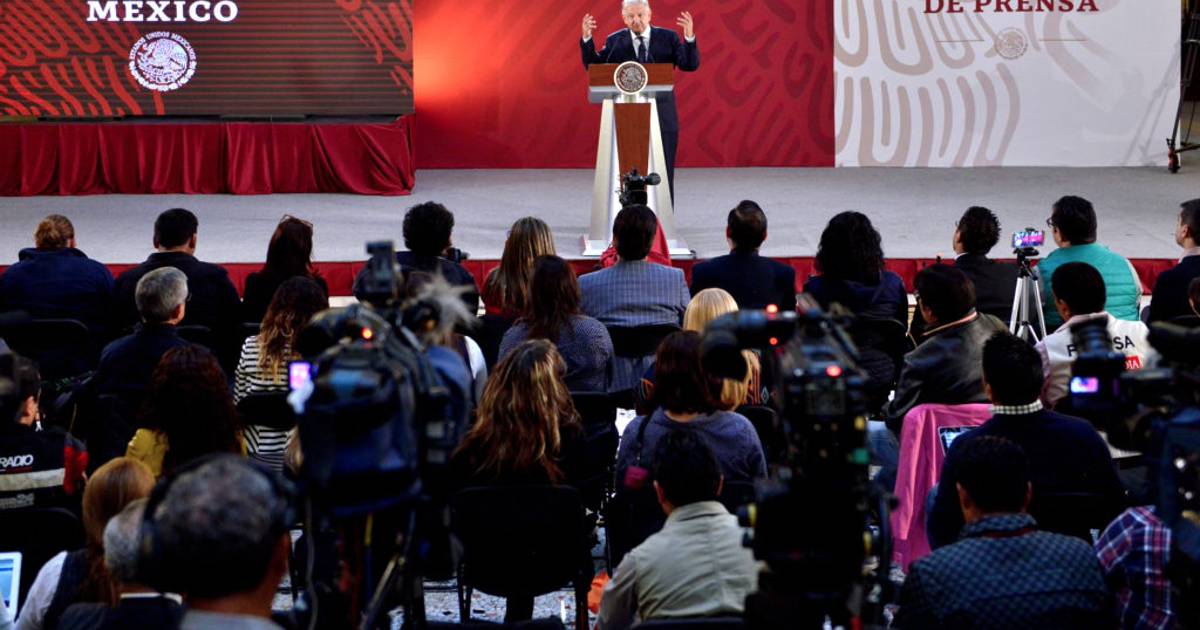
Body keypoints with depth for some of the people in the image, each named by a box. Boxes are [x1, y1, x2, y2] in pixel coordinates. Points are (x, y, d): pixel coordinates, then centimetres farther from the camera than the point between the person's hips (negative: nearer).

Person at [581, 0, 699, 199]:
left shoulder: (667, 37, 1)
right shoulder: (615, 41, 3)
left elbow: (690, 65, -6)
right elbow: (593, 66, 1)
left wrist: (690, 38, -22)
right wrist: (587, 39, -13)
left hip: (662, 115, 0)